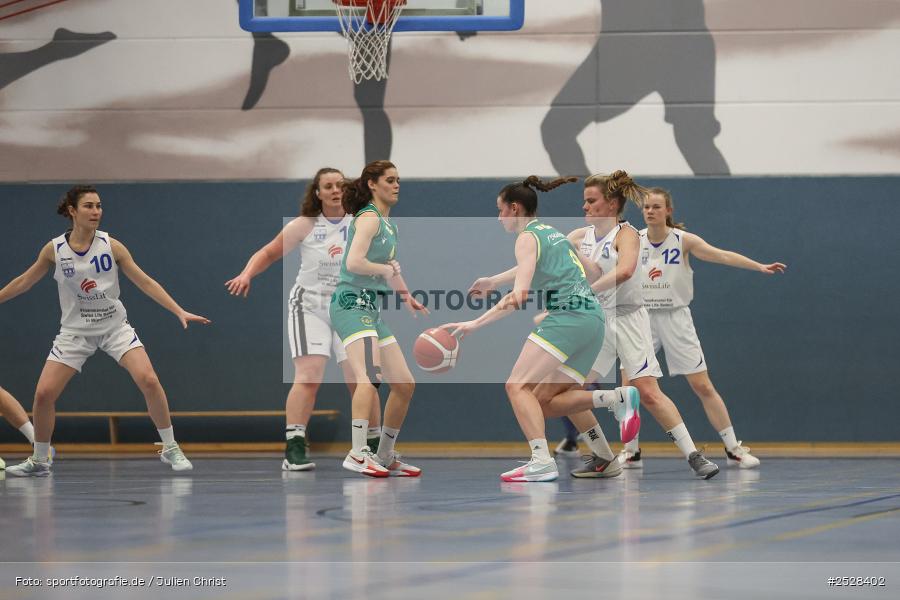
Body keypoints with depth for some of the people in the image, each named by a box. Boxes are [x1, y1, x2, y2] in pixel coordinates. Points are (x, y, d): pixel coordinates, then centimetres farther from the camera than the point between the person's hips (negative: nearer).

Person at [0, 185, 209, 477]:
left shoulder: (111, 246, -10)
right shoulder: (54, 249, -8)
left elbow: (145, 282, -6)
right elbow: (23, 282, 7)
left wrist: (180, 312, -12)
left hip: (115, 327, -1)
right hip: (75, 331, 1)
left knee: (149, 380, -20)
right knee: (44, 394, -9)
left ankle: (171, 449, -4)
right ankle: (39, 460, 12)